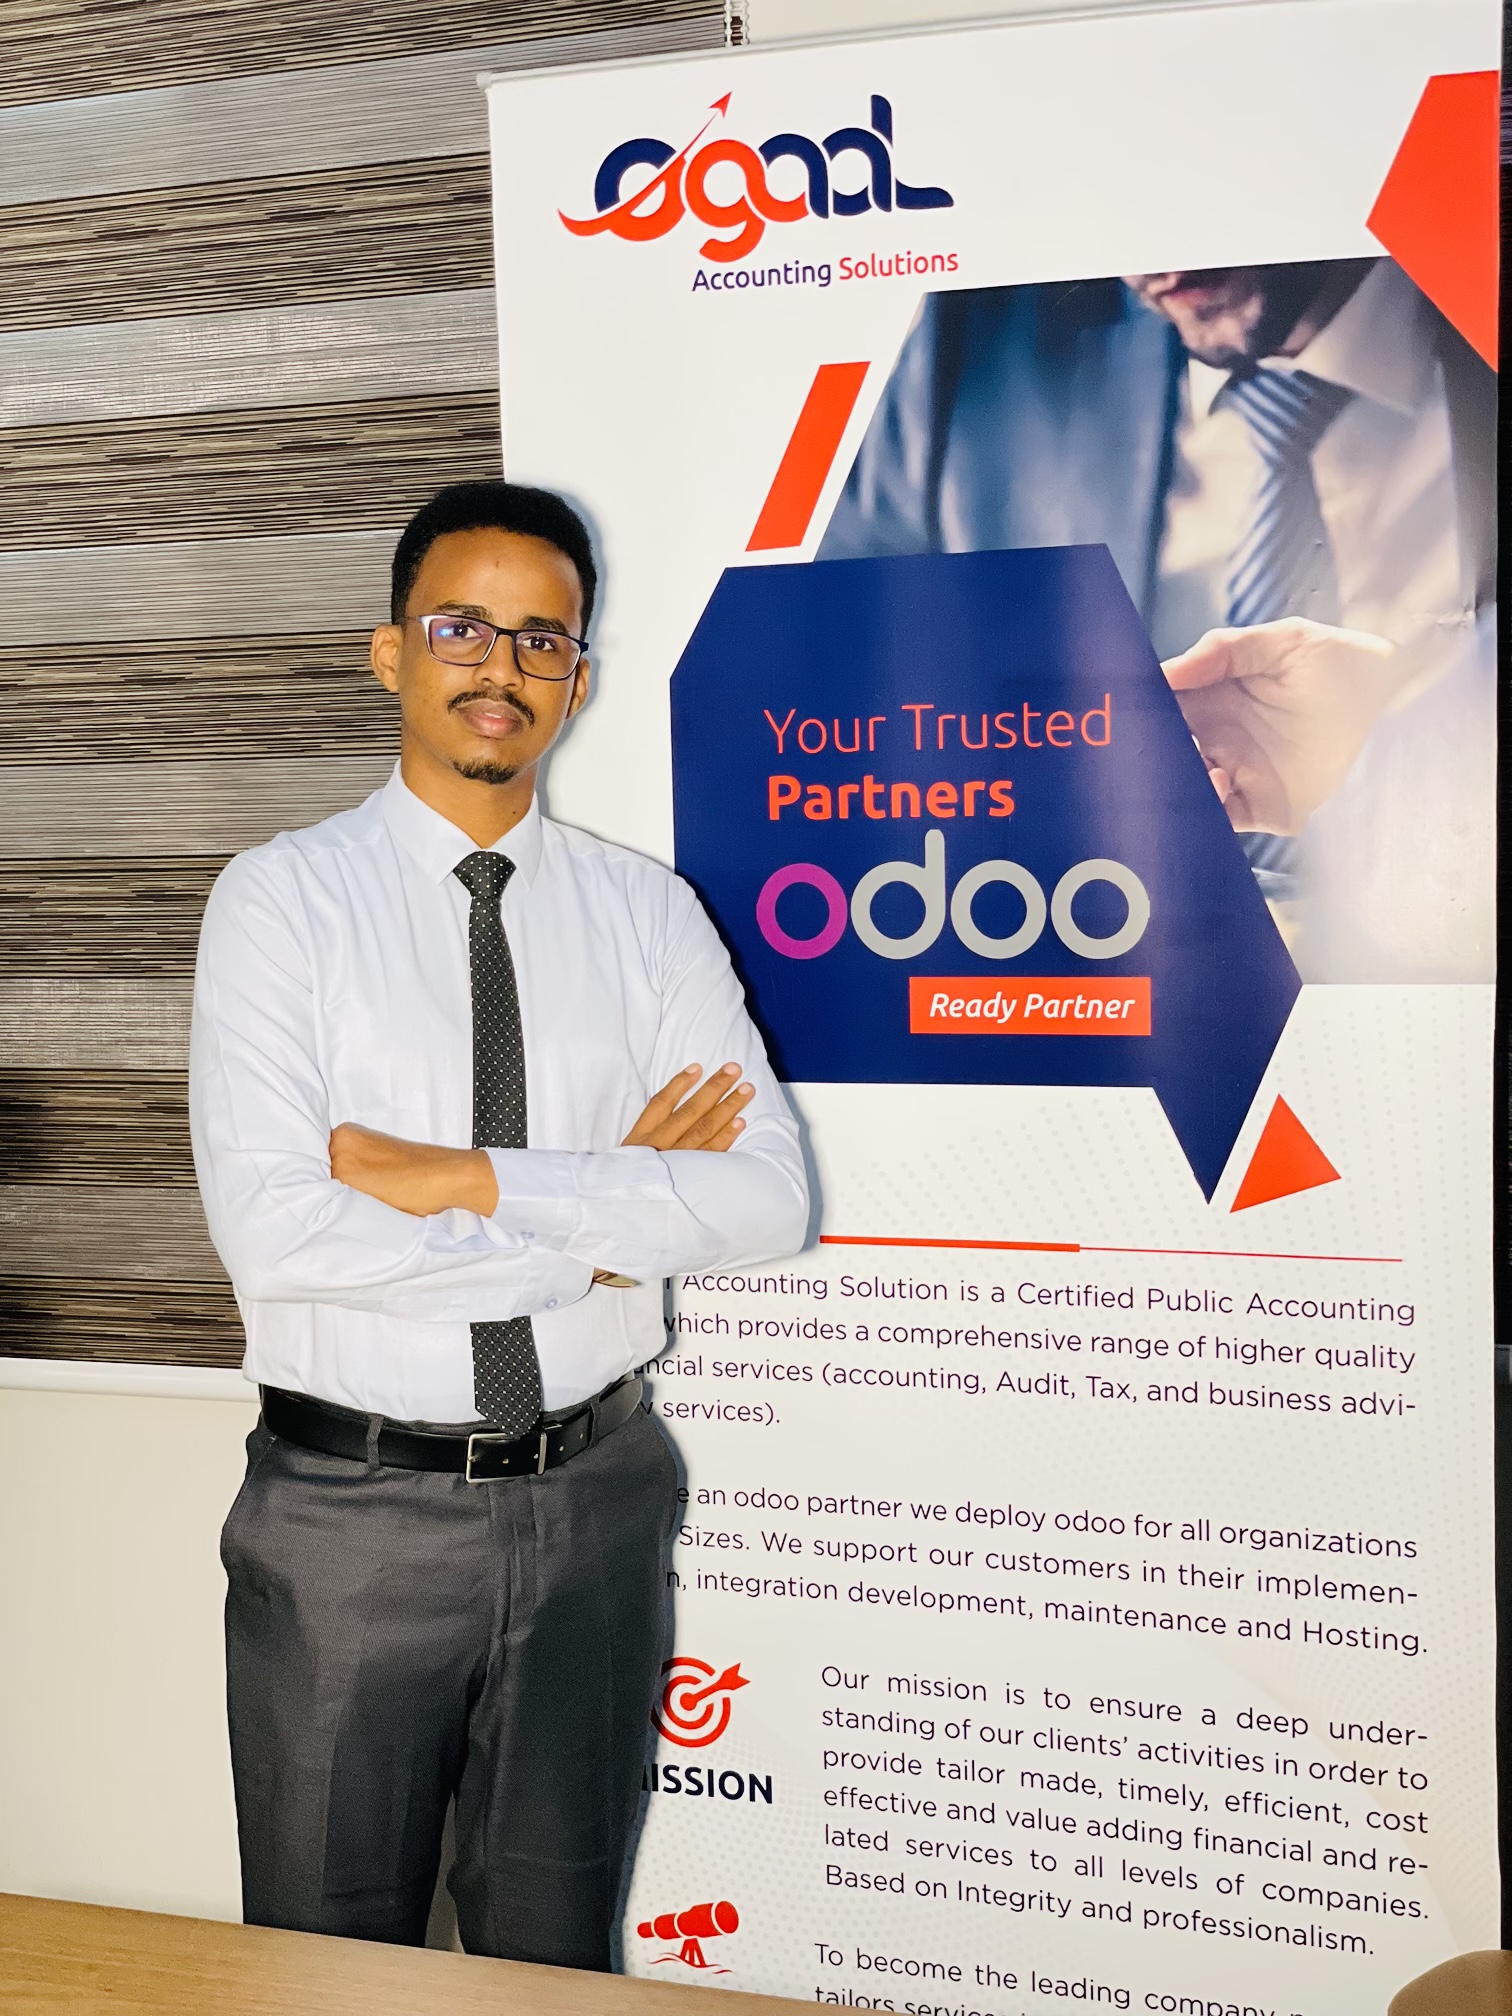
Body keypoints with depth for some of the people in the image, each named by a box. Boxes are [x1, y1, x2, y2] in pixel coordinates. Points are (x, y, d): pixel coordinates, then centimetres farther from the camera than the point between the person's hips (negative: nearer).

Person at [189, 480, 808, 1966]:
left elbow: (766, 1198, -10)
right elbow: (270, 1230, -19)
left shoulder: (647, 914, 2)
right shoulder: (282, 898, -6)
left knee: (556, 1952, 21)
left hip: (593, 1501, 3)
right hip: (350, 1509, -2)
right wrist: (600, 1215, -16)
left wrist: (472, 1182, -19)